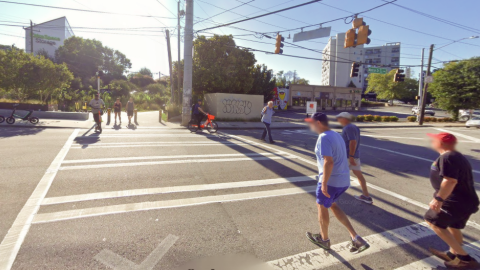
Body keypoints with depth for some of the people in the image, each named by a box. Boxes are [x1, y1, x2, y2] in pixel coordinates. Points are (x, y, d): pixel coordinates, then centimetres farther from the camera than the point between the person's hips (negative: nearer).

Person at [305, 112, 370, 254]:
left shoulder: (324, 138, -18)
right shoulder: (336, 135, 12)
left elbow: (329, 162, -27)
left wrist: (324, 183, -23)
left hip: (331, 180, -9)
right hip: (343, 180, 9)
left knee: (322, 207, 13)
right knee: (332, 205, 25)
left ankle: (324, 239, 34)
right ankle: (356, 238, 20)